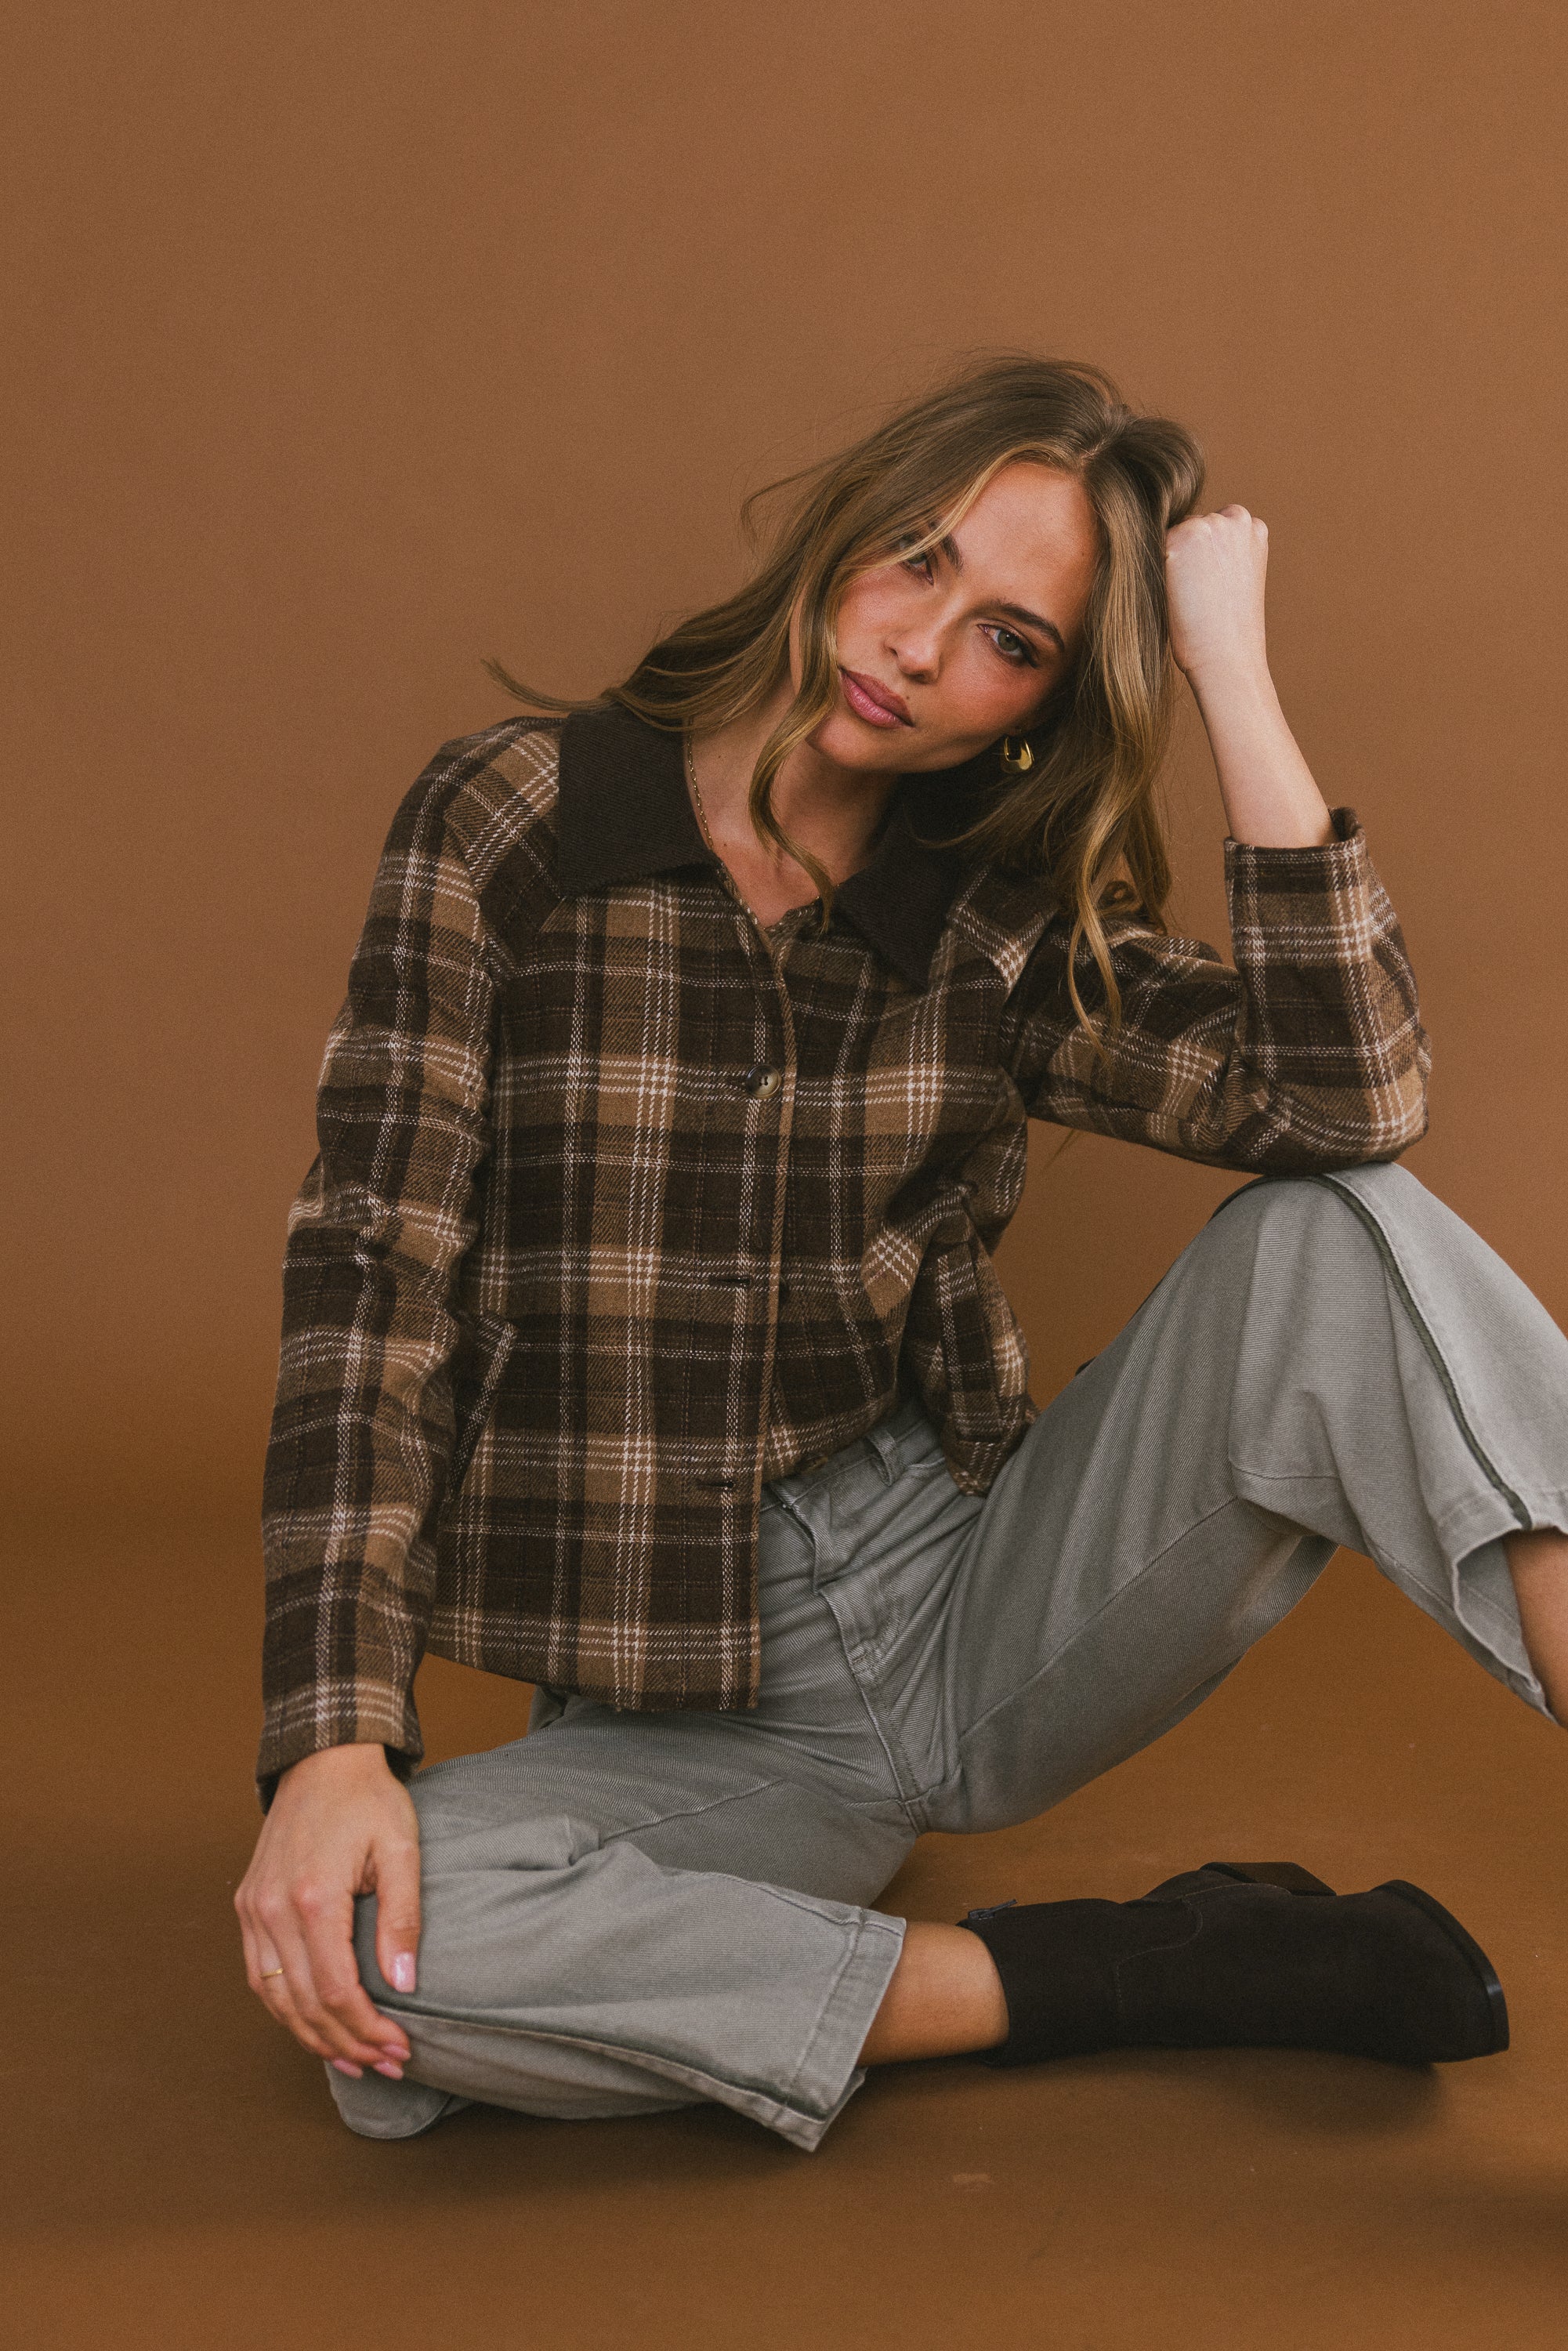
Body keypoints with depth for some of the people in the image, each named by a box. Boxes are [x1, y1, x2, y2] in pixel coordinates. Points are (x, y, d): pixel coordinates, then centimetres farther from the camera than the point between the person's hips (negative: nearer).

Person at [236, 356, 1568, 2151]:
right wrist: (334, 1744, -20)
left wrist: (1232, 670, -13)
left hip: (987, 1599, 2)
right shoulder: (513, 825, -4)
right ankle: (1116, 1977, -20)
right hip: (692, 1706, -1)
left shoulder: (994, 930, 2)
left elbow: (1351, 1094, -15)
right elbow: (372, 1273, -9)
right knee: (368, 1956, -33)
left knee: (1338, 1241, -21)